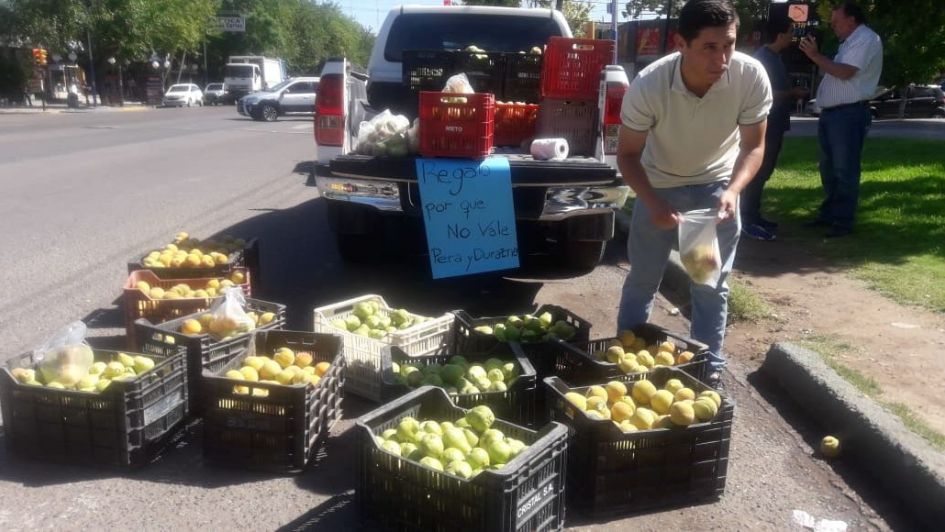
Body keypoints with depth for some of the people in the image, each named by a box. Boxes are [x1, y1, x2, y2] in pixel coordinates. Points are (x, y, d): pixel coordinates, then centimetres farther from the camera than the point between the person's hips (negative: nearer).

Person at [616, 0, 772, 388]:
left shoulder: (752, 76, -28)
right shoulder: (648, 86, -32)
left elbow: (753, 146, -15)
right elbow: (628, 154, -19)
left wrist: (732, 191, -34)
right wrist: (654, 204, -34)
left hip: (717, 184, 1)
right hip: (659, 184, -1)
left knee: (713, 284, 3)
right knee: (642, 279, 8)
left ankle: (710, 368, 19)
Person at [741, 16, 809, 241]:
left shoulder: (774, 58, 16)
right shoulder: (763, 58, -15)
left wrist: (792, 94, 7)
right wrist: (793, 93, -11)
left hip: (774, 125, 10)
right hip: (765, 125, -10)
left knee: (764, 171, 13)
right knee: (757, 172, -9)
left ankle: (754, 216, 20)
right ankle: (748, 221, -7)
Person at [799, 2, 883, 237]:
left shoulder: (866, 39, -10)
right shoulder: (851, 41, 22)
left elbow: (844, 72, -20)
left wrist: (815, 55, -13)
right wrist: (815, 55, 11)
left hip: (849, 114, -10)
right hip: (832, 113, 10)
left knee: (844, 170, -8)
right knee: (828, 168, 15)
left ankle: (843, 220, -4)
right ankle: (828, 214, 24)